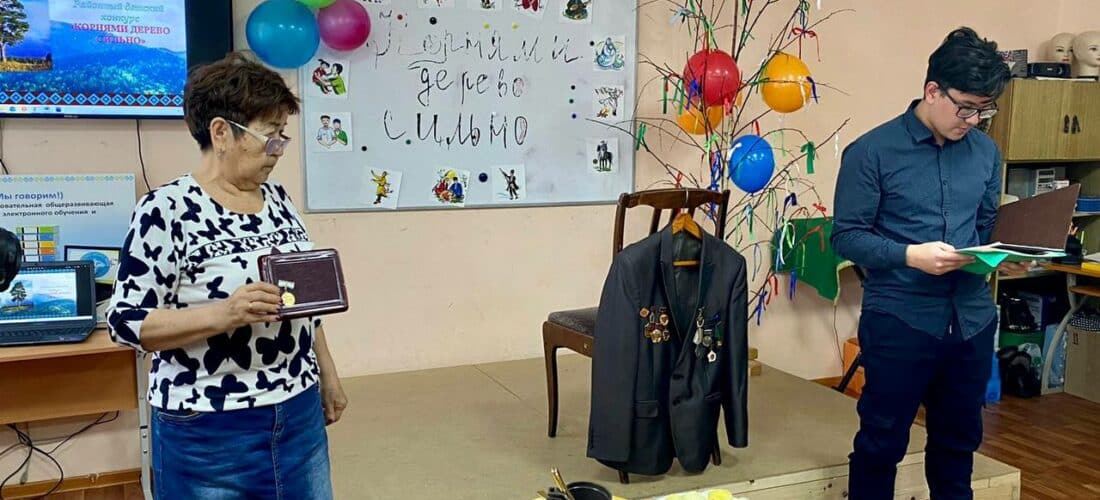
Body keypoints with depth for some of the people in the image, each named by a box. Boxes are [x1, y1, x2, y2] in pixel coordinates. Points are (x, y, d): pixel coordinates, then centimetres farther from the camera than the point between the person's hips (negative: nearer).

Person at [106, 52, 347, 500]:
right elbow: (126, 321, -15)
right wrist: (224, 314, -27)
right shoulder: (167, 210, -14)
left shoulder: (277, 199, 7)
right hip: (208, 431, -6)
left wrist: (327, 374, 16)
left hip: (300, 413, 6)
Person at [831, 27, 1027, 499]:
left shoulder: (985, 151, 7)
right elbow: (846, 235, -11)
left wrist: (1004, 256, -6)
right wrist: (910, 255, -26)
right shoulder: (872, 151, -10)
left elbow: (987, 226, 16)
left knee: (959, 438, 19)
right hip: (899, 320, -5)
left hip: (972, 318, 5)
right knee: (882, 440, 7)